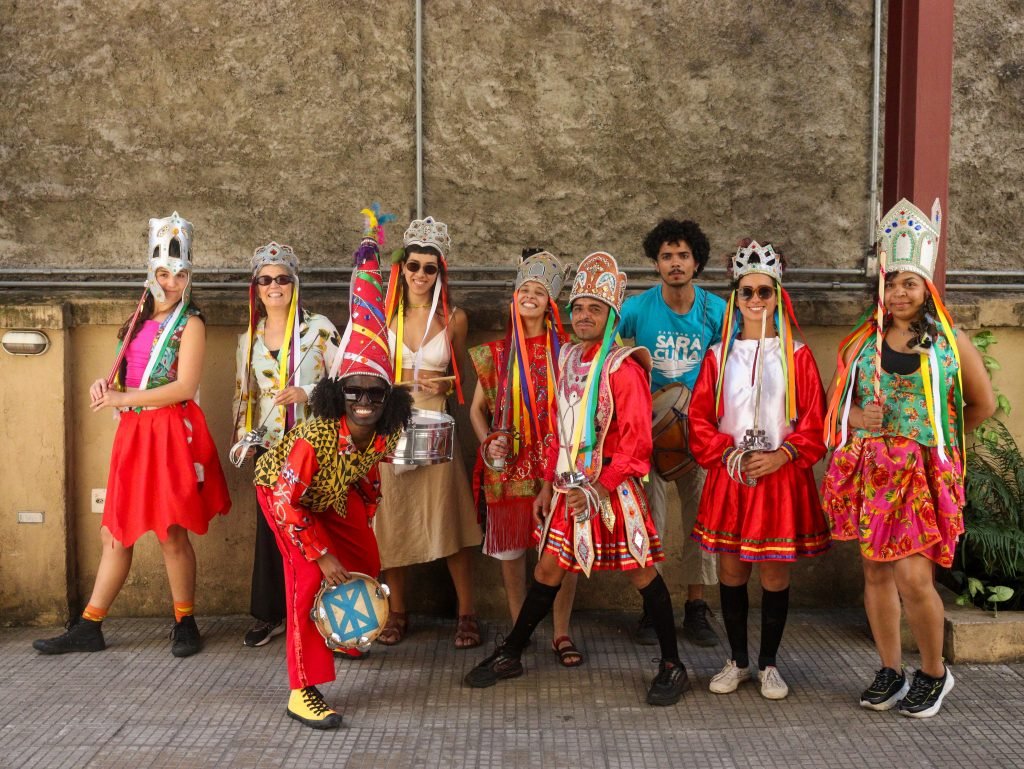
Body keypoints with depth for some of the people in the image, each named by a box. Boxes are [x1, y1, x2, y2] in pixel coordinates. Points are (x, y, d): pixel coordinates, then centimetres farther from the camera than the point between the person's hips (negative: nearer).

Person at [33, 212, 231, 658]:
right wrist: (105, 385, 1)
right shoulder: (139, 320, 16)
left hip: (171, 432, -6)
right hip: (132, 434, 6)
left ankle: (185, 624, 12)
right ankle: (88, 628, 16)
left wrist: (123, 399, -11)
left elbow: (185, 387, -14)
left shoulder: (189, 323, -4)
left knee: (171, 532, -2)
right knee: (115, 532, 9)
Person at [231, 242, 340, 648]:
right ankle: (269, 614, 15)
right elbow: (243, 393, 16)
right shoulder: (249, 338, 12)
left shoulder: (318, 328, -1)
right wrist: (241, 435, 6)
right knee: (269, 527, 4)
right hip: (270, 446, 4)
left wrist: (306, 393, -15)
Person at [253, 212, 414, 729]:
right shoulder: (315, 438, -40)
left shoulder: (383, 436, -22)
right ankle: (303, 691, -10)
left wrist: (363, 526, 6)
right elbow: (288, 502, -33)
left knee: (366, 565, 11)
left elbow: (369, 479, 0)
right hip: (283, 492, -6)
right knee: (309, 576, -17)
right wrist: (321, 553, -30)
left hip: (336, 492, 7)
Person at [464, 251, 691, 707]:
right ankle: (510, 656, 24)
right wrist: (549, 484, 12)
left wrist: (599, 488, -20)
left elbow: (636, 442, -15)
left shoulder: (623, 368, -12)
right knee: (548, 569, 12)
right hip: (571, 485, 6)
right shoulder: (569, 360, 10)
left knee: (641, 573, 3)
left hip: (613, 487, -6)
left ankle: (673, 668, 16)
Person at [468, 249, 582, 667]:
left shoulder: (567, 349, 3)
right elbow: (477, 408, 11)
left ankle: (561, 633, 15)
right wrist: (488, 443, -6)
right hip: (510, 462, 1)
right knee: (510, 546, 5)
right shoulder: (497, 351, 6)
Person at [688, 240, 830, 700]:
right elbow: (700, 419, 5)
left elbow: (815, 421, 0)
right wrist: (728, 455, -9)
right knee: (731, 571, 8)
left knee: (775, 574, 5)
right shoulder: (719, 355, 6)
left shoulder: (796, 356, 2)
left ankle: (769, 665, 21)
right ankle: (737, 661, 24)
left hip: (782, 478, -1)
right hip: (729, 477, 2)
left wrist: (782, 455, -13)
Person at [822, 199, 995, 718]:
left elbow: (983, 406, 11)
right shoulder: (863, 342, 8)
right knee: (876, 573, 8)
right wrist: (860, 418, -8)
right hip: (869, 474, 3)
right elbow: (836, 402, 12)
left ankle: (934, 673, 15)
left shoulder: (951, 341, 1)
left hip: (923, 476, -3)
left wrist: (936, 436, 12)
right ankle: (890, 672, 24)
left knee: (913, 577, -10)